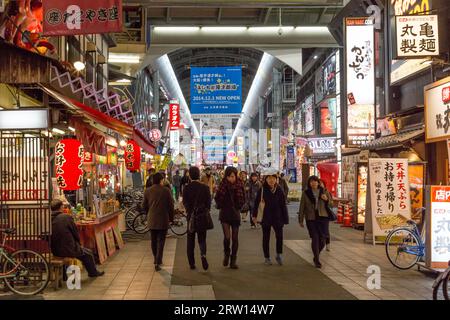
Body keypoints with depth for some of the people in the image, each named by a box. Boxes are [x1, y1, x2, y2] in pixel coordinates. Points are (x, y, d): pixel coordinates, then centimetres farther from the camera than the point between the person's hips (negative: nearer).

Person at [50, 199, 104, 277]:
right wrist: (78, 243, 14)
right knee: (88, 253, 19)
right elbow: (76, 233, -7)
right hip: (68, 250, -6)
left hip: (54, 251, 6)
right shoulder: (67, 217, -17)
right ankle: (93, 272, 38)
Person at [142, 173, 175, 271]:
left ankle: (156, 259, 29)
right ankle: (158, 262, -5)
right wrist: (171, 218, 7)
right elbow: (171, 206, -6)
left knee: (154, 241, 17)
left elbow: (144, 206, 5)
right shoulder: (166, 191, -10)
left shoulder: (147, 191, -2)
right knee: (161, 241, 1)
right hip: (163, 220, -3)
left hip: (152, 220, 3)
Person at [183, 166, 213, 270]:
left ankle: (192, 263, 10)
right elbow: (208, 202, -1)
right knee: (202, 238, 11)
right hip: (203, 217, 0)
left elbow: (185, 202, -4)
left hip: (191, 216, 0)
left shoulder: (187, 188, -6)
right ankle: (203, 255, -17)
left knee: (190, 240, 10)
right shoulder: (205, 187, -6)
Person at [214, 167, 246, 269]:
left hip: (235, 214, 2)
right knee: (227, 237, -14)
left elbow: (242, 200, -2)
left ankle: (233, 261, 14)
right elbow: (217, 199, -9)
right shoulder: (223, 185, -6)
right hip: (225, 214, -2)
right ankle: (226, 254, 15)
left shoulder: (239, 185, -2)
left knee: (235, 238, 3)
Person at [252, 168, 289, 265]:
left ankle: (279, 255, 7)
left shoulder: (279, 190, 0)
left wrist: (285, 218, 0)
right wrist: (254, 215, -5)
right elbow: (256, 202, -3)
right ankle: (267, 257, 21)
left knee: (279, 235, -12)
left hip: (277, 217, 1)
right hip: (266, 217, -1)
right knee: (266, 238, 8)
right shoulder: (262, 189, -6)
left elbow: (283, 205, 2)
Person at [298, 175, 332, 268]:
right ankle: (317, 261, 3)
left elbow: (329, 204, 14)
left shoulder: (323, 191, 6)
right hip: (311, 219, -2)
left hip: (322, 217, 2)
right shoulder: (305, 193, 1)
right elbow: (302, 207, 4)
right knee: (315, 239, -8)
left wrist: (326, 199, -8)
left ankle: (316, 256, 27)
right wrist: (300, 220, 3)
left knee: (322, 240, 0)